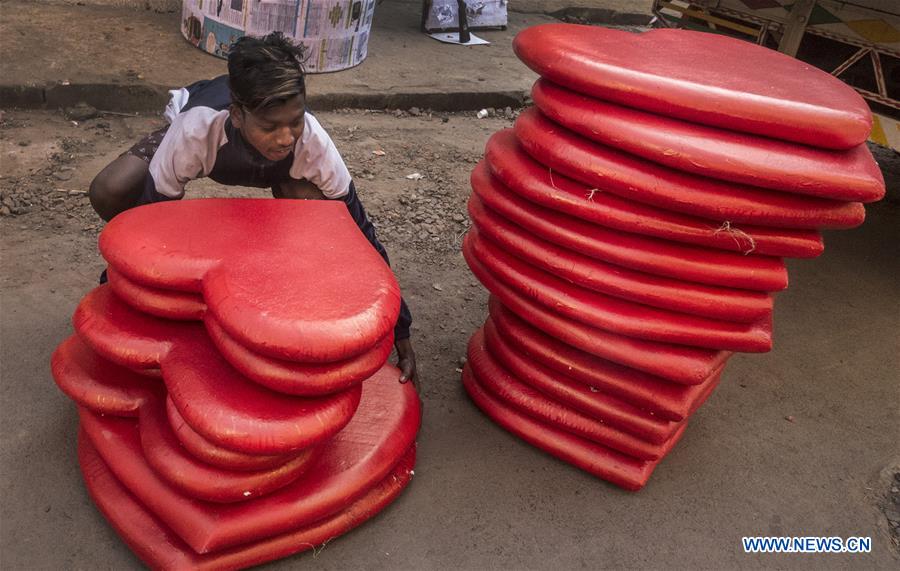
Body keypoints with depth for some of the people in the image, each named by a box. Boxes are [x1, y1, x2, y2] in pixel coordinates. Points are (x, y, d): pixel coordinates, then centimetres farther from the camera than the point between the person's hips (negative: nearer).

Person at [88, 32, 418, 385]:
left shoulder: (314, 143, -40)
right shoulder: (192, 132, -43)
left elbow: (359, 233, -30)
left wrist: (400, 331, -29)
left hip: (279, 169, 0)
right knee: (109, 193, -23)